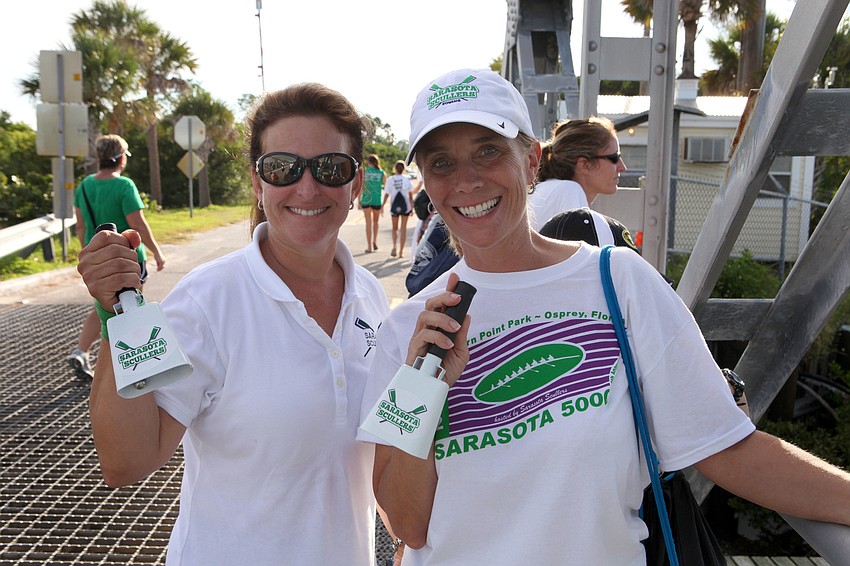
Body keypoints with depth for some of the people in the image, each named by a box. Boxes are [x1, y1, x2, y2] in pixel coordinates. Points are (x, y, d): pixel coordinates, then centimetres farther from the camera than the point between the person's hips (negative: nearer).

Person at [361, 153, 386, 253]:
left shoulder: (364, 172, -1)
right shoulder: (382, 173, 2)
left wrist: (359, 201, 5)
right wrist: (384, 204, 10)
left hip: (366, 200, -1)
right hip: (377, 200, 1)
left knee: (368, 222, 3)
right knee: (375, 221, 21)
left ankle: (369, 246, 1)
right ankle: (374, 241, 10)